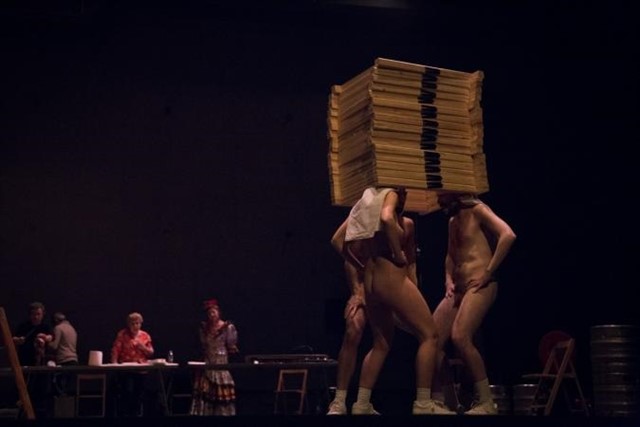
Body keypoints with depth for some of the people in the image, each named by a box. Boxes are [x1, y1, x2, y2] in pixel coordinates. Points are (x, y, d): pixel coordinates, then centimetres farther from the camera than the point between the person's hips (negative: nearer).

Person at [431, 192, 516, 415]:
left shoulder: (477, 210, -4)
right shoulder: (453, 220, 20)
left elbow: (508, 235, -18)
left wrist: (488, 272, -17)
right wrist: (448, 280, 11)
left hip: (479, 286, -9)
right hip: (457, 289, 9)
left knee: (460, 337, -26)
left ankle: (485, 402, -18)